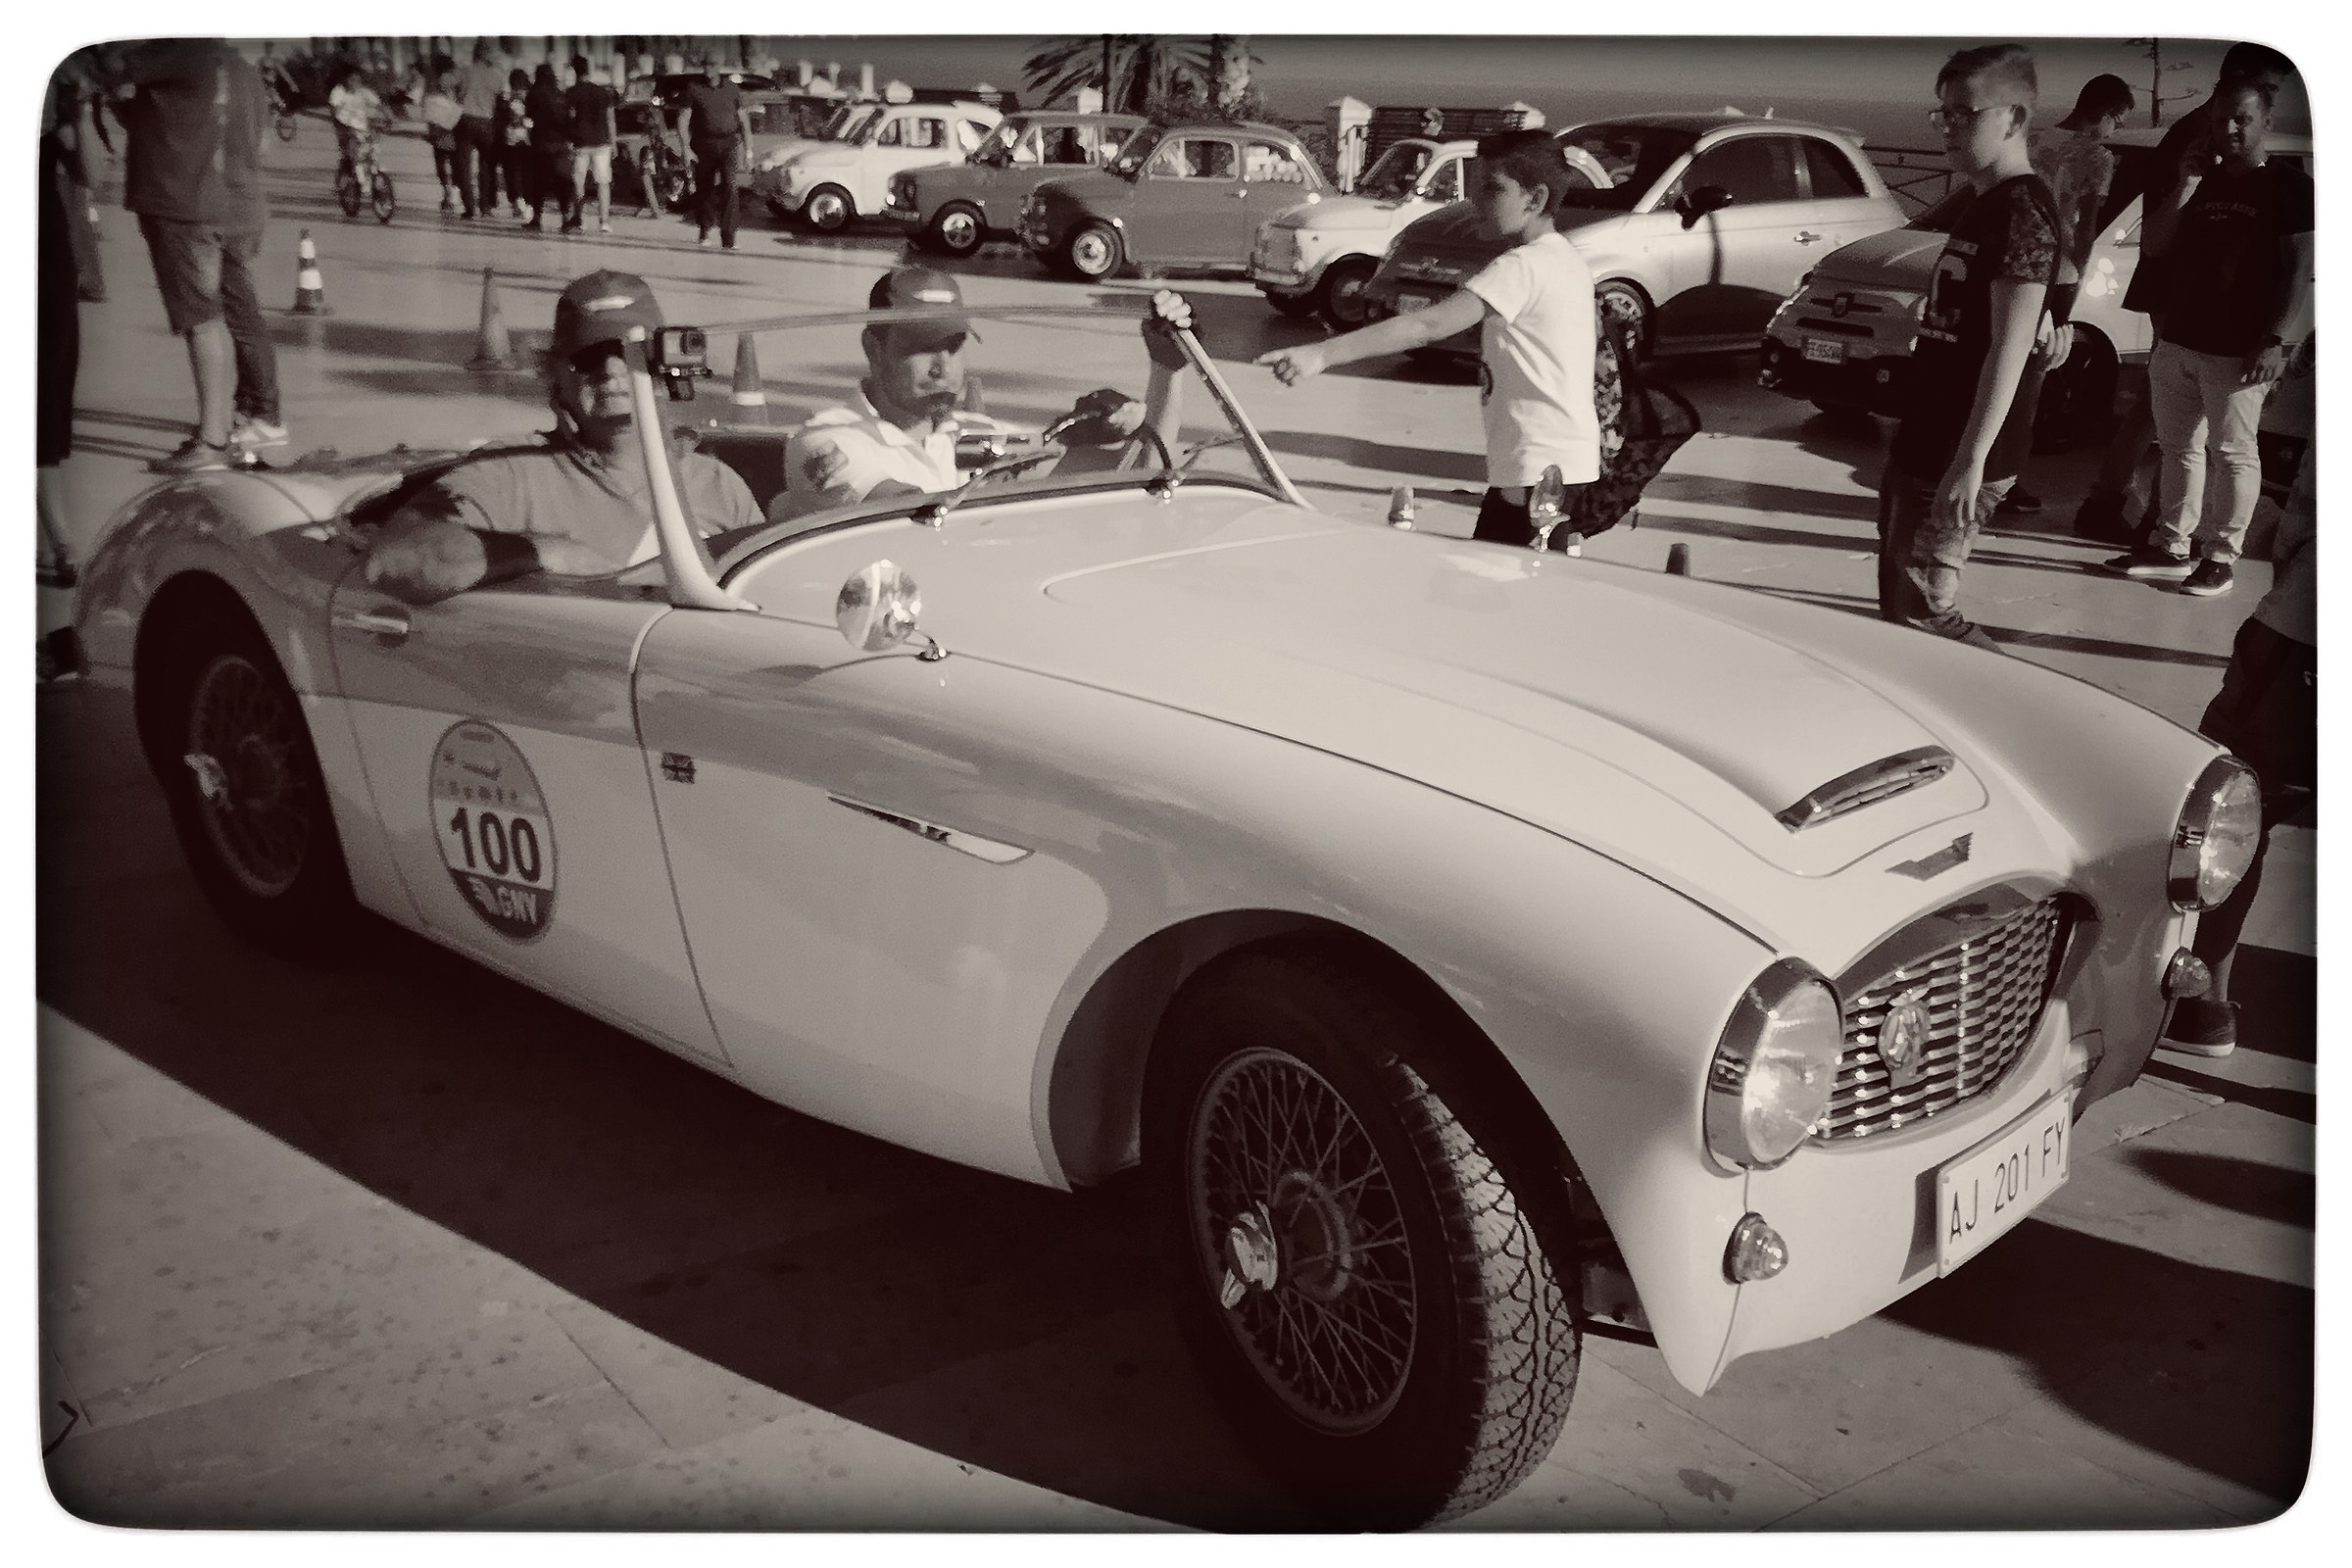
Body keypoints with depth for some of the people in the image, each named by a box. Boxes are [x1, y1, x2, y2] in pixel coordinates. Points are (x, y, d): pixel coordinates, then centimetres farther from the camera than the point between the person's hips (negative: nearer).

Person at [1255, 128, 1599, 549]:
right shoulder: (1565, 259, 13)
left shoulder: (1522, 266, -18)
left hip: (1537, 467, -10)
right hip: (1568, 458, 10)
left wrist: (1323, 354, -36)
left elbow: (1429, 325, -29)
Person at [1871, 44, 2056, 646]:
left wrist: (1971, 460, -26)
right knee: (1898, 600, 16)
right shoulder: (1983, 204, 16)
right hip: (1925, 439, 10)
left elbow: (2010, 347, -21)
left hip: (1959, 455, -10)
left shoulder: (2022, 211, -15)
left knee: (1921, 607, -9)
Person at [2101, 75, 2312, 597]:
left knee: (2233, 452, -1)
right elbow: (2153, 246, 9)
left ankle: (2221, 556, 5)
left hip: (2238, 351, -6)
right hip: (2176, 340, 6)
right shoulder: (2199, 179, 15)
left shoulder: (2288, 187, -3)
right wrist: (2186, 187, -4)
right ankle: (2171, 545, 20)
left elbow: (2300, 269, -8)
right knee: (2178, 446, 12)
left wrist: (2276, 340, -18)